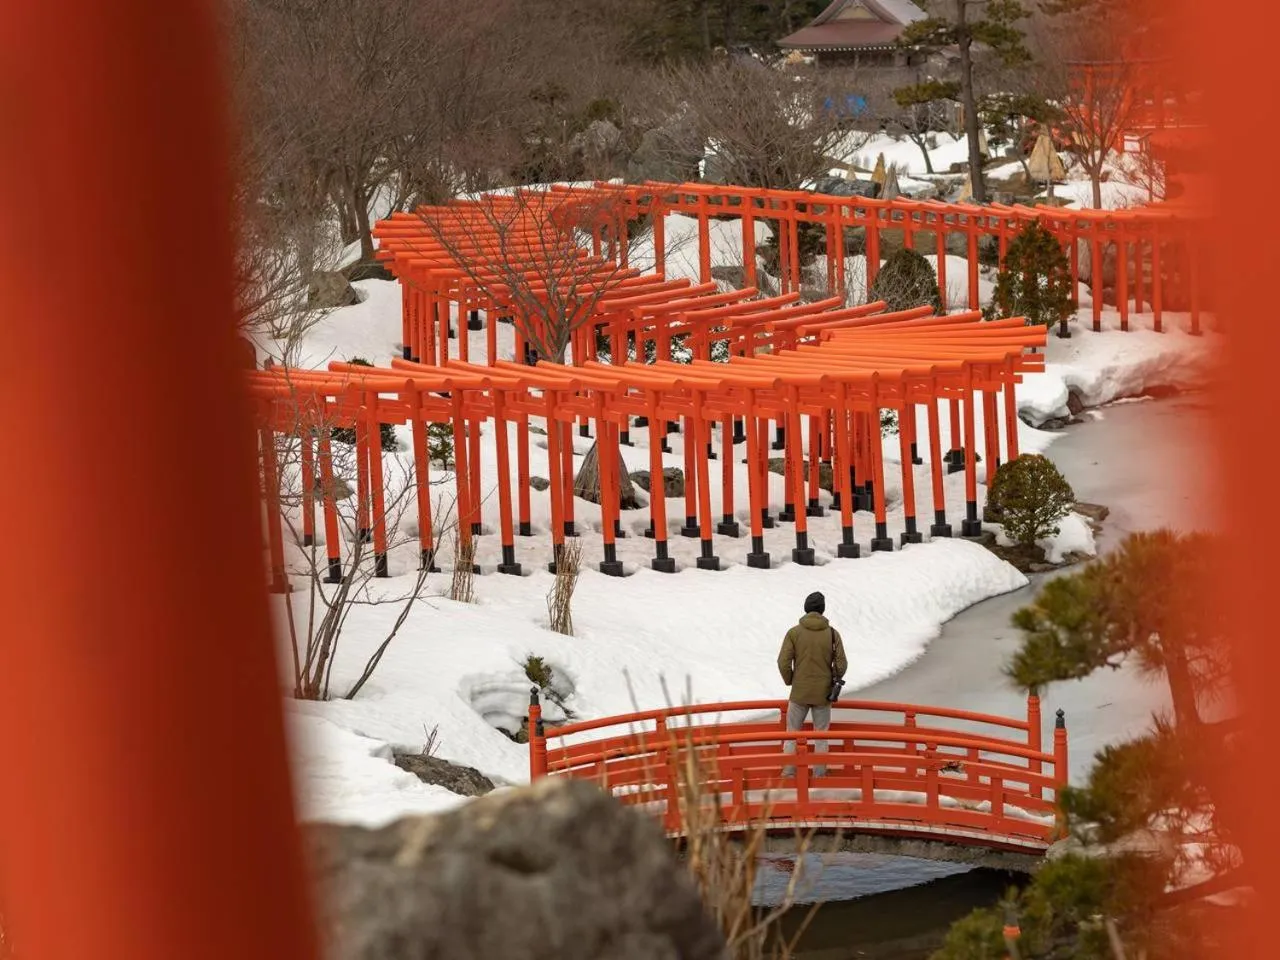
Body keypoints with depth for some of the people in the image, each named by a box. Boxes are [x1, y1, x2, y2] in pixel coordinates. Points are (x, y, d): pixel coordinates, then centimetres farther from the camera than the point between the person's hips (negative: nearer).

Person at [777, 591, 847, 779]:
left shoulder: (794, 633, -7)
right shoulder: (832, 633, -5)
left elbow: (783, 662, -10)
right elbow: (841, 664, -4)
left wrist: (790, 681, 7)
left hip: (799, 693, -1)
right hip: (823, 693, 1)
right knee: (821, 736, 11)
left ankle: (789, 773, 8)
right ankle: (819, 774, 12)